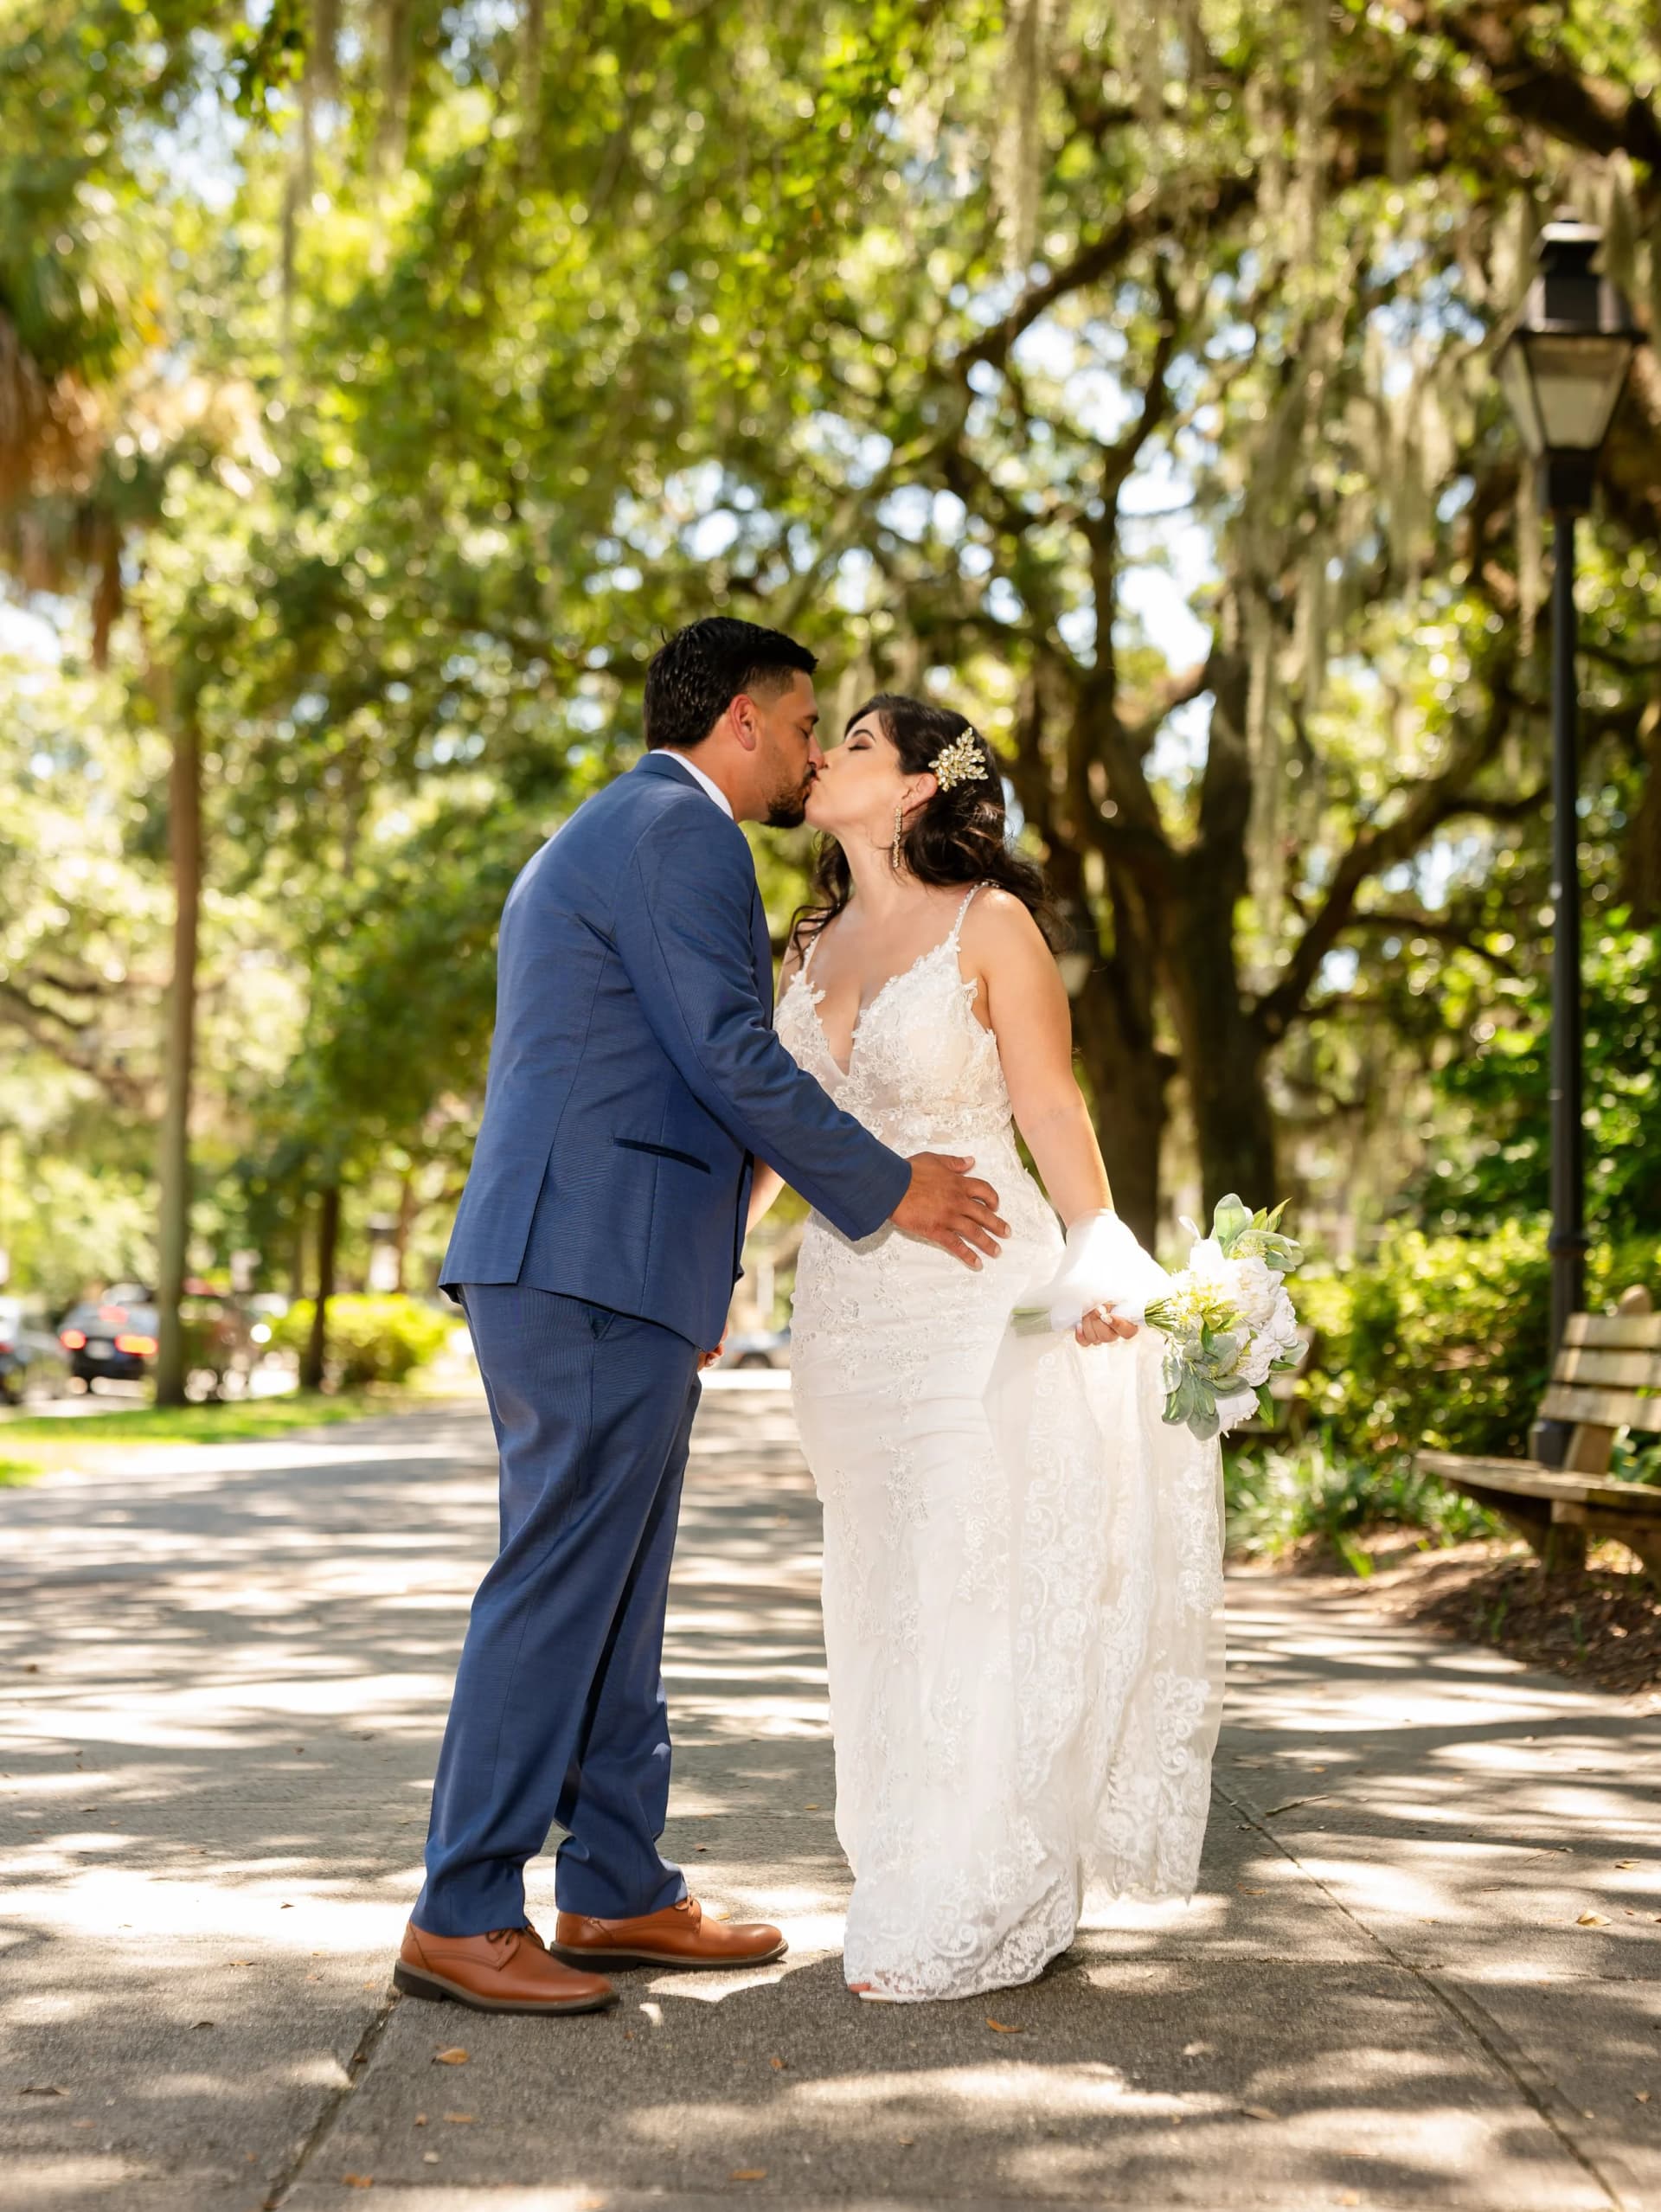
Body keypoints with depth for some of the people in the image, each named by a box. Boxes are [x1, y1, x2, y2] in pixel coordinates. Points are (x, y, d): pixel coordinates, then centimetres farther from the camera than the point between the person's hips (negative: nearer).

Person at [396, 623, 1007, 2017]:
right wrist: (889, 1191, -4)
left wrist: (696, 1270, 28)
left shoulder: (606, 834, 25)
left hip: (588, 1271, 11)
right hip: (597, 1268, -11)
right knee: (559, 1587, -7)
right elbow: (731, 1060, -14)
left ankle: (620, 1894, 18)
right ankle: (461, 1921, -1)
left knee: (615, 1595, 12)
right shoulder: (680, 829, -8)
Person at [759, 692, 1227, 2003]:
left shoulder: (990, 924, -5)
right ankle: (912, 1883, 22)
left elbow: (1053, 1111, -8)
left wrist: (1098, 1266, -21)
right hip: (850, 1300, 6)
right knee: (885, 1597, 10)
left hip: (976, 1296, -6)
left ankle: (974, 1920, 5)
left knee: (974, 1589, -3)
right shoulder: (816, 945, 13)